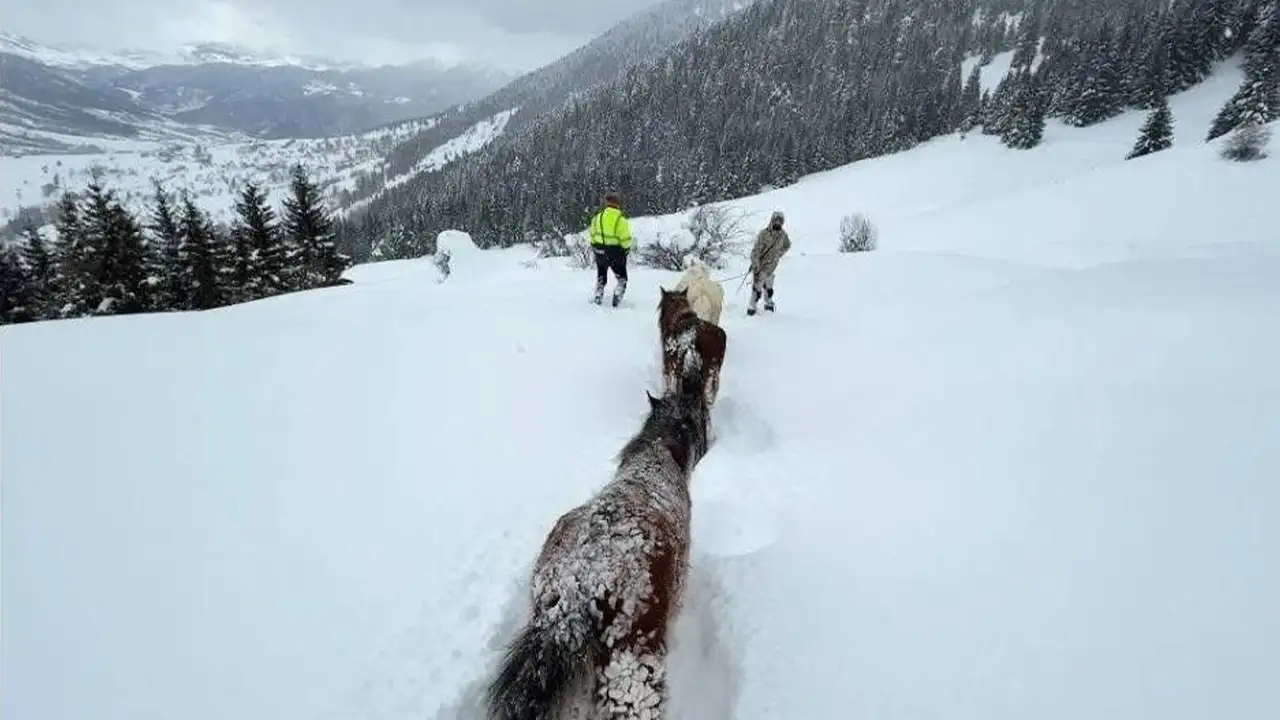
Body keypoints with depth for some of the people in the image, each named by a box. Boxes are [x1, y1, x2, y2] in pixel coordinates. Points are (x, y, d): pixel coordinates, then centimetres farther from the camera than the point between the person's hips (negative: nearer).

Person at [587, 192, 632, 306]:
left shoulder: (598, 217, -5)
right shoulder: (621, 220, -17)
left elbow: (592, 234, 5)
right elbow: (625, 239, -15)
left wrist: (594, 247, 20)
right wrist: (626, 249, 5)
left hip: (600, 251, 3)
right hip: (616, 254, -3)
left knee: (601, 276, 24)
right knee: (621, 277, 15)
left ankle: (598, 297, 25)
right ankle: (617, 297, 2)